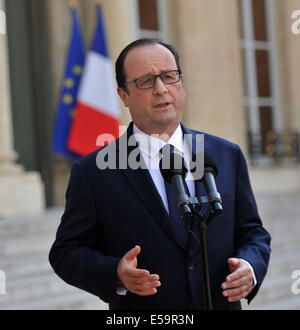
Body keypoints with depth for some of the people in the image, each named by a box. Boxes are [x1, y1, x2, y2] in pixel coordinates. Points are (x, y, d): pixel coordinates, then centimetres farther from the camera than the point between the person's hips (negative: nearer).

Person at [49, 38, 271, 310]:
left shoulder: (227, 156, 1)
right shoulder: (93, 172, -8)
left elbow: (252, 232, 6)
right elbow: (66, 252, -7)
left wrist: (249, 267, -13)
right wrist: (115, 275, -23)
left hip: (222, 303, 3)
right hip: (139, 309, -2)